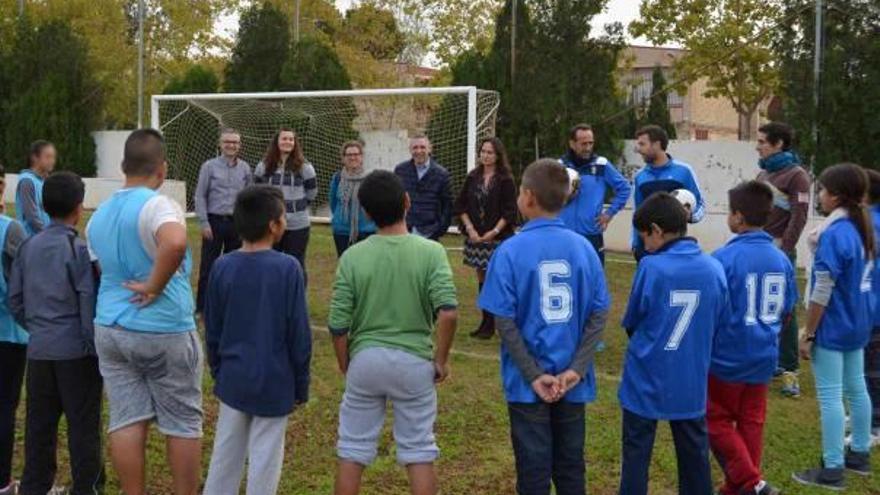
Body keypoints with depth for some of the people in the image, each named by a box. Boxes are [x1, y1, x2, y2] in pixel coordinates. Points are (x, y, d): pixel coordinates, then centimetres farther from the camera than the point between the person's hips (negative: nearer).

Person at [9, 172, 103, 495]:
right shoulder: (80, 249, -12)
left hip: (39, 349, 6)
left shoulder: (28, 247, 5)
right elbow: (89, 305, -13)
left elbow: (15, 299, 9)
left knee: (39, 423, 14)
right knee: (83, 424, 3)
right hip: (76, 350, -5)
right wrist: (96, 346, -6)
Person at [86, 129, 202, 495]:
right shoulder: (157, 205, -16)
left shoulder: (99, 215, 9)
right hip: (164, 332, -6)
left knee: (127, 420, 10)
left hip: (109, 329, 7)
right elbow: (175, 243, -38)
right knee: (183, 423, 8)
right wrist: (154, 286, -24)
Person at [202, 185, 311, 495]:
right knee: (265, 459, 7)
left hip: (233, 380, 4)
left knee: (225, 453, 17)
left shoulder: (222, 267, -3)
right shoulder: (287, 268, -15)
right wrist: (301, 386, 0)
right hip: (274, 383, -4)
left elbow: (212, 331, 5)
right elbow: (299, 335, -11)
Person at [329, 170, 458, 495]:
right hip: (414, 361, -1)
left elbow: (338, 326, -6)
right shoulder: (431, 252, -10)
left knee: (352, 451, 13)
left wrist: (346, 366, 11)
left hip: (365, 359, 1)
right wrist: (441, 359, -5)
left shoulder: (353, 257, -7)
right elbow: (448, 313, -19)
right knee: (419, 452, 11)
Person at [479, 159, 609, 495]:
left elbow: (505, 321, -14)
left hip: (528, 381, -3)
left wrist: (534, 375, -10)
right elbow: (600, 315, -4)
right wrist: (576, 369, -6)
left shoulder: (511, 250, -12)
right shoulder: (583, 247, -1)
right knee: (570, 466, 15)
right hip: (571, 380, 3)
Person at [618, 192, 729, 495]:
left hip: (647, 380, -3)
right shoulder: (714, 269, -6)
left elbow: (631, 322, -4)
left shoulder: (651, 267, -17)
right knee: (694, 452, 17)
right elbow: (721, 325, 4)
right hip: (691, 382, 3)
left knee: (636, 452, 10)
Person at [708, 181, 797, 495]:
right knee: (751, 423, 16)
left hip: (727, 356, -6)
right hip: (764, 356, 6)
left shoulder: (724, 258, -19)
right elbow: (787, 312, 9)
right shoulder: (781, 259, 0)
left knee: (717, 421, 10)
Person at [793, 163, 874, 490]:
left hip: (832, 328, -9)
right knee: (856, 388, 18)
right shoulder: (863, 229, 5)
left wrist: (808, 334, -15)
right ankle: (860, 454, 31)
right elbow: (861, 277, 13)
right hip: (857, 324, 9)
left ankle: (832, 470, 3)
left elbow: (822, 292, -21)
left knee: (830, 396, -3)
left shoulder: (833, 234, -21)